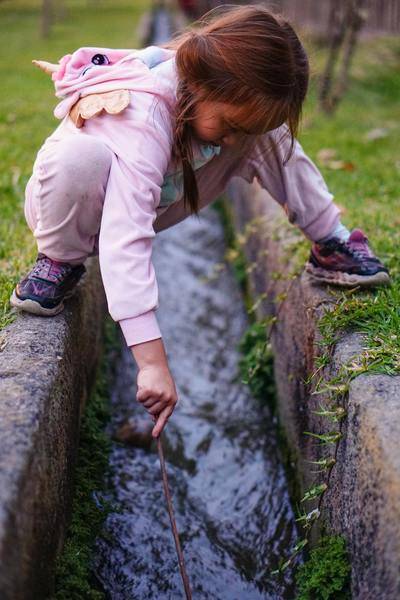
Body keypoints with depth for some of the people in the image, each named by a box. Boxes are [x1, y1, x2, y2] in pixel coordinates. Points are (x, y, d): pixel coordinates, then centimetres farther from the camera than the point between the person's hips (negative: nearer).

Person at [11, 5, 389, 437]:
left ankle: (331, 246, -1)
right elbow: (124, 241, -49)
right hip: (70, 208, -5)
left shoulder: (231, 101, -21)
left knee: (266, 135, -14)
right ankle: (60, 263, -15)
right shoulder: (143, 119, -41)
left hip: (152, 197, 5)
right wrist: (151, 361, -54)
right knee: (80, 155, -42)